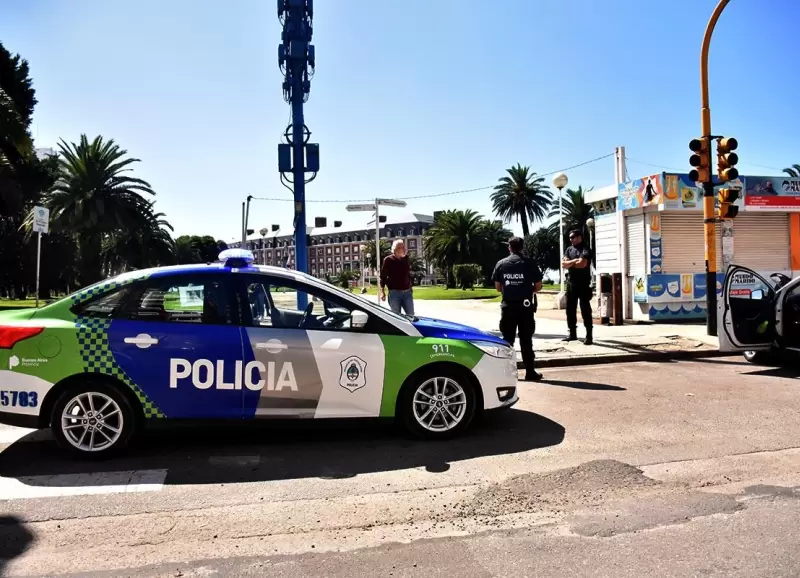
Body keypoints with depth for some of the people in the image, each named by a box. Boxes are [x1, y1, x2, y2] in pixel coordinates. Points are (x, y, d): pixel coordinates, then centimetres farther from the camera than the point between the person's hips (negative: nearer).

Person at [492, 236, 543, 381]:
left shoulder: (501, 264, 4)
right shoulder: (529, 263, -3)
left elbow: (498, 287, 7)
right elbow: (538, 286, 0)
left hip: (507, 306, 2)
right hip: (525, 306, -2)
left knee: (507, 340, 9)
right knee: (526, 340, 4)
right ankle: (530, 372, 6)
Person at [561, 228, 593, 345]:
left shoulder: (585, 249, -6)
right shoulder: (569, 249, 13)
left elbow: (582, 264, -20)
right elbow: (563, 264, 2)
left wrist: (570, 263, -4)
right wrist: (574, 261, -12)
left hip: (583, 283, -7)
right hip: (571, 283, 7)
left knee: (585, 309, -4)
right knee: (570, 309, 10)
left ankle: (589, 335, -1)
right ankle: (572, 333, 20)